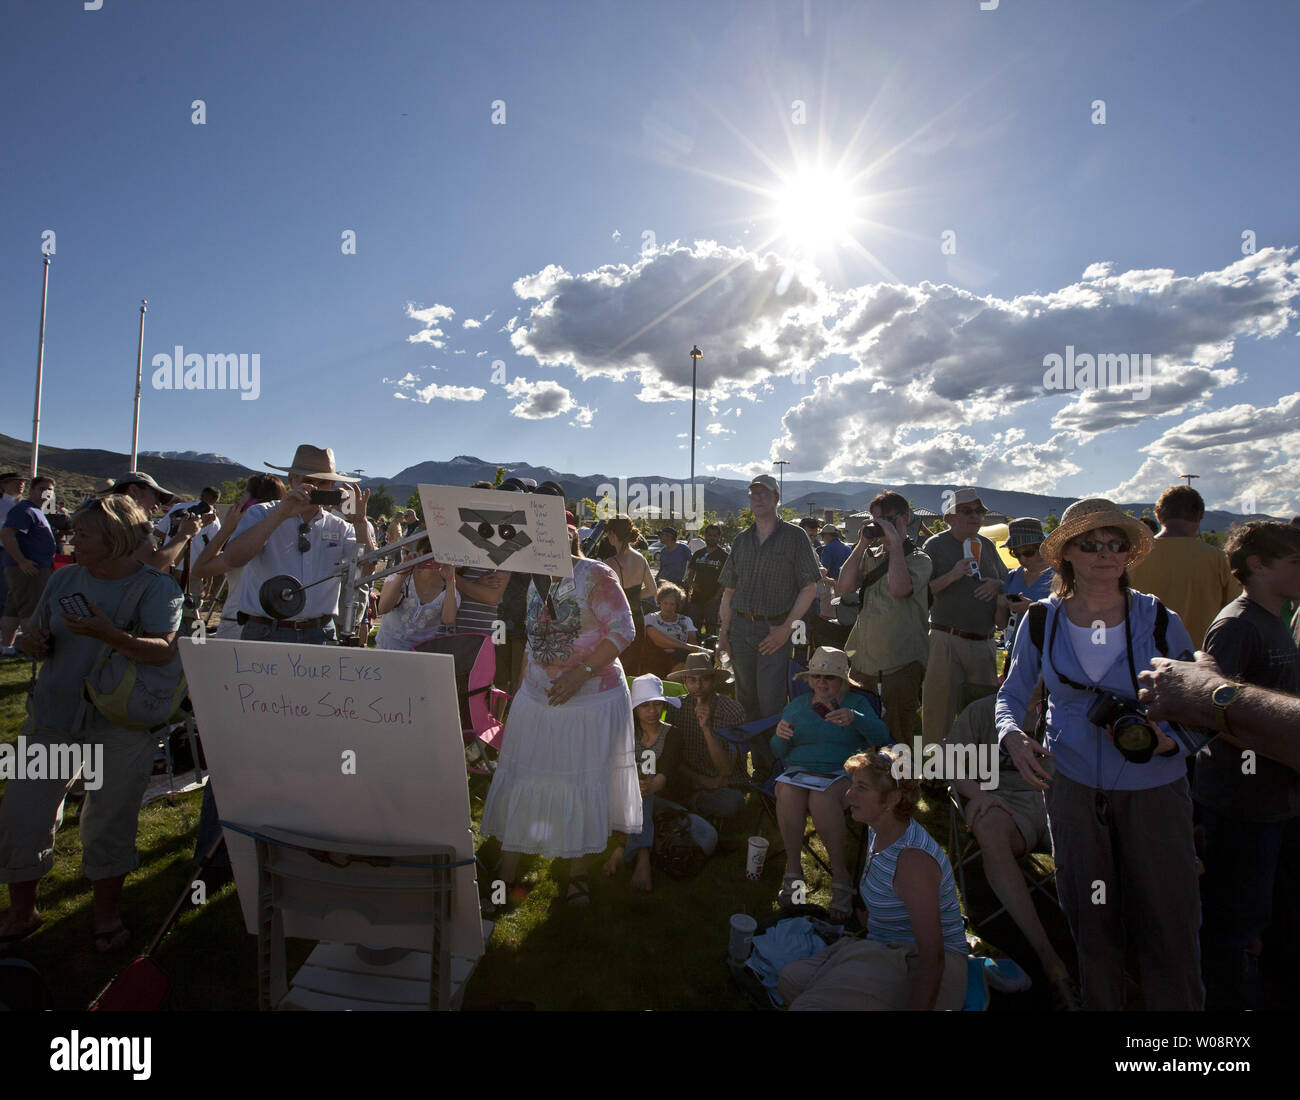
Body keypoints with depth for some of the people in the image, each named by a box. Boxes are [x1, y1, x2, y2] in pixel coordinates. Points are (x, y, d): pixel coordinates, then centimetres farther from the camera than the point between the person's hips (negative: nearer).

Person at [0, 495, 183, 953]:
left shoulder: (155, 586, -9)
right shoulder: (64, 580, 7)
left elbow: (163, 651, -21)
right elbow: (37, 639, 17)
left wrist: (110, 635, -34)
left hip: (121, 724, -4)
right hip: (53, 713, 5)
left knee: (109, 821, 5)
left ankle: (107, 913, 27)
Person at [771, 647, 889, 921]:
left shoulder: (857, 703, 12)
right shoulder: (797, 705, 18)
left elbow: (881, 737, -6)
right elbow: (779, 753, 14)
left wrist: (855, 719, -26)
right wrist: (780, 736, -10)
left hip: (842, 772, -2)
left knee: (822, 798, -36)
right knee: (788, 793, -34)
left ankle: (840, 875, -20)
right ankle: (793, 870, -19)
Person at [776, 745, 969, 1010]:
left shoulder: (913, 859, -25)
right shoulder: (877, 832, 5)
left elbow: (933, 957, -26)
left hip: (916, 970, -9)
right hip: (886, 954, 9)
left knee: (807, 1005, -27)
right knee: (790, 979, -8)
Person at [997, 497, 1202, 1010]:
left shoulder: (1160, 621, -7)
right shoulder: (1043, 621, -3)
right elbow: (1011, 693, 5)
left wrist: (1169, 741, -21)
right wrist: (1013, 736, -14)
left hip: (1154, 789, -1)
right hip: (1073, 788, 1)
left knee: (1169, 923, 5)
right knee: (1090, 924, 15)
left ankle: (1179, 1004, 29)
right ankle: (1098, 1004, 37)